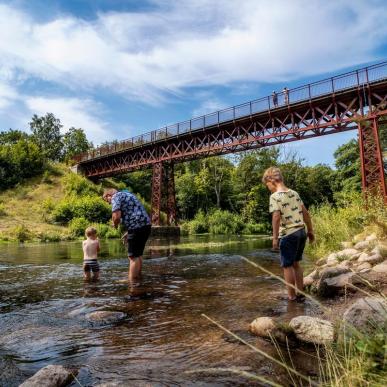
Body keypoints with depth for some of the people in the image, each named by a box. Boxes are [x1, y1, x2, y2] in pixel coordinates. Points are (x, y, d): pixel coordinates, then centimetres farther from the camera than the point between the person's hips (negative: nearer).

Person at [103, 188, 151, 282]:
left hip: (137, 227, -9)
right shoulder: (126, 194, 26)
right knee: (138, 255, 18)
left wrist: (115, 224, 3)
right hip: (145, 225, 9)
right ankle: (138, 278, 25)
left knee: (133, 256, -2)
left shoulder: (115, 197, -2)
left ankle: (132, 281, 3)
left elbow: (117, 215, -19)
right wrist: (128, 232, 26)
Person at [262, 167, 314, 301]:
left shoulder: (275, 196, -11)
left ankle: (292, 296, 14)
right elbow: (306, 213, 13)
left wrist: (275, 238, -17)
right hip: (301, 232, 7)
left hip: (288, 234, -7)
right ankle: (300, 292, 27)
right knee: (296, 263, 20)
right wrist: (310, 231, 20)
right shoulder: (294, 193, 10)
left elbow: (276, 217, -20)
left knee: (287, 266, 6)